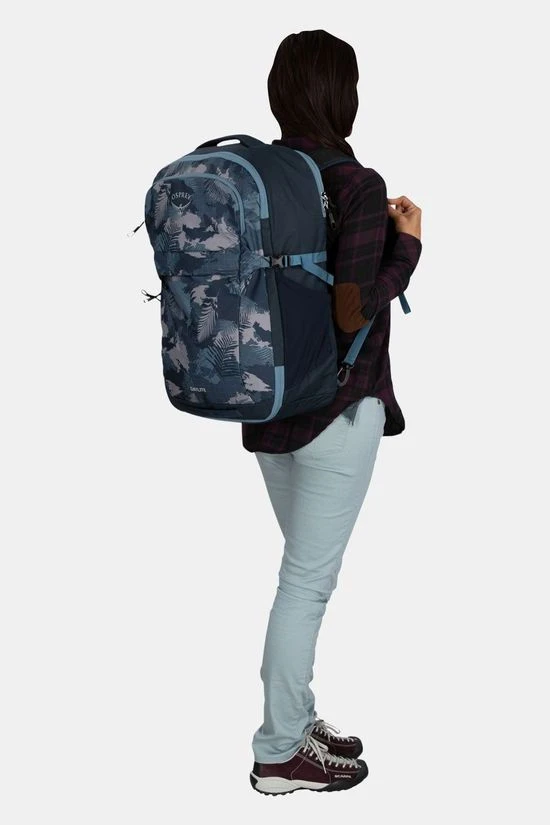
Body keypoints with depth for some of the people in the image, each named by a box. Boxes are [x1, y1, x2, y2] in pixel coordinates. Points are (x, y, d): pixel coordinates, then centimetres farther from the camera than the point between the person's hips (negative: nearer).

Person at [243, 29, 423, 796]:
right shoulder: (358, 186, -17)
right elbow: (354, 314, -22)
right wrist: (407, 244, -8)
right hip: (335, 411, -7)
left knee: (305, 567, 21)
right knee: (308, 579, 4)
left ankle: (296, 721, 32)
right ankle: (280, 754, 16)